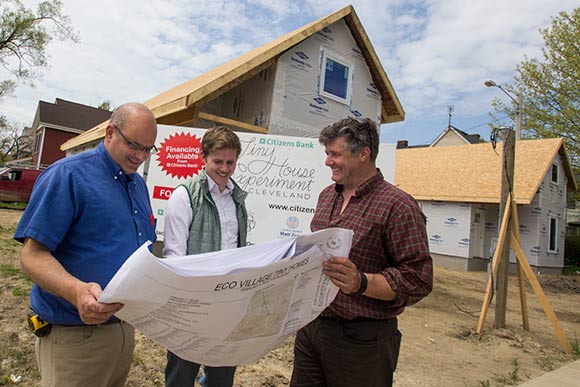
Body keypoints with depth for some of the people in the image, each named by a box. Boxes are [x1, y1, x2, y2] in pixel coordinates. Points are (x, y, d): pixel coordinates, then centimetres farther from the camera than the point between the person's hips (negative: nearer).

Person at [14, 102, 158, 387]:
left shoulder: (139, 184, 9)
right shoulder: (67, 175, -14)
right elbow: (32, 256, -18)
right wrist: (76, 291, -36)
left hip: (126, 325, 8)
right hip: (74, 335, -7)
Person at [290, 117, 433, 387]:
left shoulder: (397, 205, -15)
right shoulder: (326, 195, 10)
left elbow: (418, 279, -17)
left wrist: (361, 283, -29)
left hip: (361, 338, -6)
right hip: (310, 326, 7)